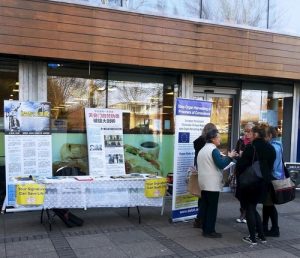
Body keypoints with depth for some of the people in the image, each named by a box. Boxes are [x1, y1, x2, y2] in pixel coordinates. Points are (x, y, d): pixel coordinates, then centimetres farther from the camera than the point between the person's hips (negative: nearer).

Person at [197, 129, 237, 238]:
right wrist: (230, 157, -7)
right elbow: (221, 164, -19)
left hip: (203, 183, 9)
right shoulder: (214, 149, -12)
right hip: (212, 183, -9)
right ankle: (210, 231, 0)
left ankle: (205, 229, 14)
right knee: (212, 207, -3)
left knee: (205, 206, 10)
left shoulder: (202, 150, 15)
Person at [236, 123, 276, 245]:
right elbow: (271, 166, 11)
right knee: (253, 208, 19)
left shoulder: (251, 147, -16)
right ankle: (261, 235, 22)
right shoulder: (270, 149, 5)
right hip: (264, 183, 7)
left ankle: (252, 238, 8)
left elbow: (241, 164, -16)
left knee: (250, 209, 5)